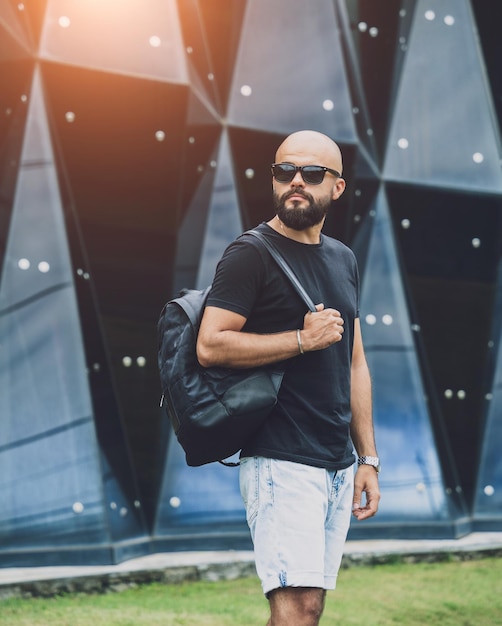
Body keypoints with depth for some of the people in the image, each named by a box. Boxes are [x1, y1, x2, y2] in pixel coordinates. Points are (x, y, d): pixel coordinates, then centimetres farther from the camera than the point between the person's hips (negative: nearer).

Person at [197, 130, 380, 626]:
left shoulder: (343, 260, 16)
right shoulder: (251, 255, -6)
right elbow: (211, 346, -16)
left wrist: (367, 458, 15)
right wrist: (304, 339, -14)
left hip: (339, 466, 7)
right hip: (281, 461, -7)